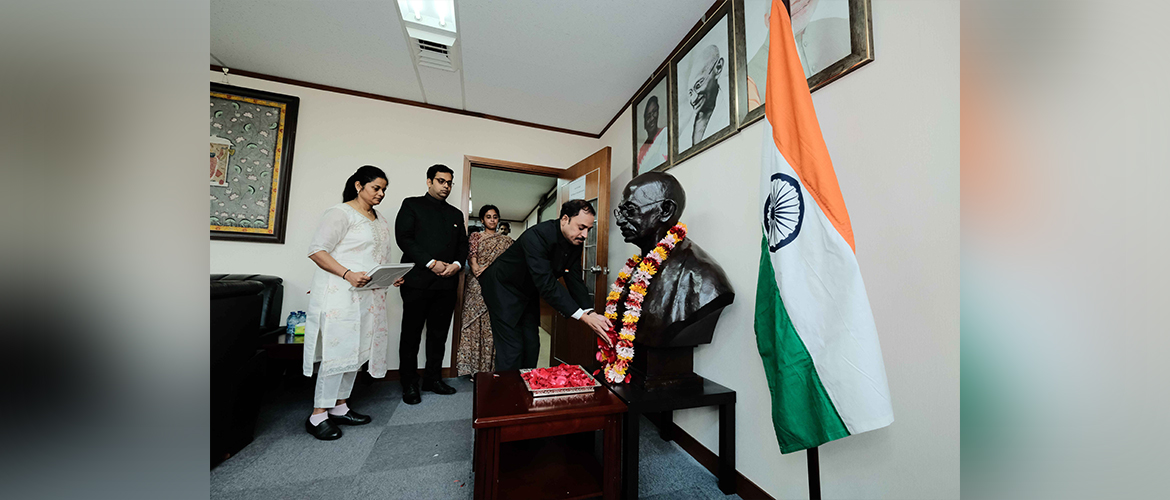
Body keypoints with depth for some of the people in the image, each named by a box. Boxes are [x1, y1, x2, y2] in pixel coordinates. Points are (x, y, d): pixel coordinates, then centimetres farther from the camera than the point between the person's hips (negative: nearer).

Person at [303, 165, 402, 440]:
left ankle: (339, 407, 25)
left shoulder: (380, 220, 17)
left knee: (356, 350, 12)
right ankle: (318, 415, 10)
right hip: (341, 293, -8)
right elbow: (316, 250, -13)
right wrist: (347, 274, -25)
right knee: (338, 350, -5)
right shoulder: (341, 213, -7)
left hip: (369, 295, 8)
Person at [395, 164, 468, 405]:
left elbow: (463, 244, 16)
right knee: (411, 334, 5)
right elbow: (403, 238, -6)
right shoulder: (412, 205, 6)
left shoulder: (456, 214, 19)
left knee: (439, 334, 10)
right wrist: (431, 263, -14)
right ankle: (409, 384, 18)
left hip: (446, 283, 4)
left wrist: (457, 264, -5)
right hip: (418, 281, -4)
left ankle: (433, 378, 23)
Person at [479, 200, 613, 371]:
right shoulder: (536, 236, -34)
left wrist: (590, 312, -24)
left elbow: (575, 280, -8)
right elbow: (547, 284, -38)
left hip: (528, 293, 8)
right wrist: (583, 316, -38)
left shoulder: (575, 242, -10)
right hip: (503, 288, -7)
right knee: (512, 350, -9)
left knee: (531, 346, 10)